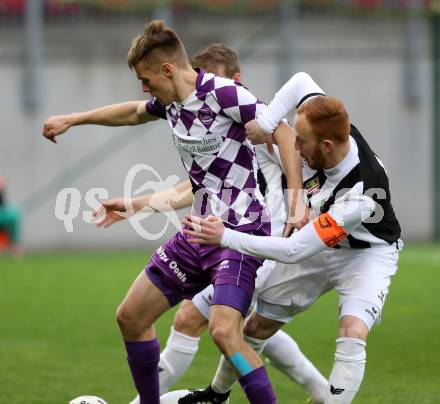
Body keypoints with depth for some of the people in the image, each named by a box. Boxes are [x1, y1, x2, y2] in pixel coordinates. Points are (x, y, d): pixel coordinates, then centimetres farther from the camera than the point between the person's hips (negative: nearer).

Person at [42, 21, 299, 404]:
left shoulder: (224, 93, -17)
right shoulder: (171, 102, 8)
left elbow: (284, 132, -19)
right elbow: (133, 112, 29)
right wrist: (71, 120, 37)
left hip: (241, 231, -9)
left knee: (224, 330, -28)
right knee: (131, 316, 12)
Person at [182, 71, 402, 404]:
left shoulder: (360, 195, -41)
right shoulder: (331, 127, -25)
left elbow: (293, 250, -35)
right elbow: (302, 80, -5)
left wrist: (225, 238, -30)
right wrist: (266, 123, -18)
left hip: (368, 254, -7)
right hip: (321, 248, 7)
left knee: (352, 334, -32)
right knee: (257, 325, 10)